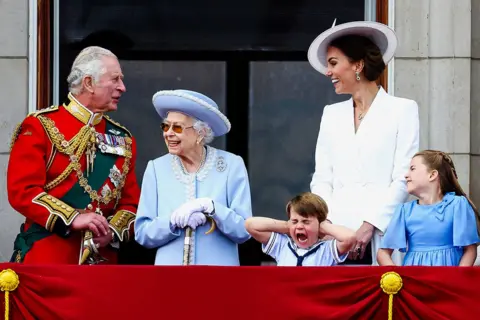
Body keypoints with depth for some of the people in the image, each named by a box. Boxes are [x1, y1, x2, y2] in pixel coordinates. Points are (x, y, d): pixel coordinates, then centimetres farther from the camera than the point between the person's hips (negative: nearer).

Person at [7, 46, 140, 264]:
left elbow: (131, 203, 12)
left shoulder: (122, 139, 14)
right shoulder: (40, 126, -1)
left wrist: (112, 231, -9)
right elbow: (22, 190, -10)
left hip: (103, 260, 4)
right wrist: (73, 218, -20)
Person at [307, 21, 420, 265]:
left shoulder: (402, 110, 6)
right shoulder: (332, 114, 20)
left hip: (380, 236, -3)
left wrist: (369, 225, -12)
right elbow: (322, 178, 15)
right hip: (336, 234, 3)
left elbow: (403, 178, -2)